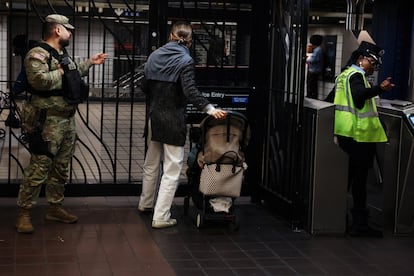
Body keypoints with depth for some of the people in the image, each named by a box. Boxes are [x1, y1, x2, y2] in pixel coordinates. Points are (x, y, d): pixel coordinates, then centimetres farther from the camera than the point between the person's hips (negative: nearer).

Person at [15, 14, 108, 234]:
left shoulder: (62, 55, 18)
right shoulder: (38, 54, -12)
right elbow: (39, 80, -28)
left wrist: (90, 62, 36)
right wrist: (62, 72, -15)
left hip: (67, 120, 10)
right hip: (48, 121, -10)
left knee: (61, 168, 14)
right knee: (38, 169, -9)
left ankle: (55, 208, 25)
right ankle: (23, 214, -2)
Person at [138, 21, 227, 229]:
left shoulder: (155, 55, 5)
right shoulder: (185, 60, -12)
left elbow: (145, 86, 11)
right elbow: (190, 91, -23)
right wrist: (210, 109, -26)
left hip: (153, 116, 7)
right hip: (173, 120, -6)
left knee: (151, 163, 23)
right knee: (172, 169, 1)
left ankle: (146, 203, 39)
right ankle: (161, 216, 0)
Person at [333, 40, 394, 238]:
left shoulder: (344, 74, 17)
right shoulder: (356, 75, -12)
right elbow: (359, 94, -32)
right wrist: (379, 89, -42)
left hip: (344, 133, 10)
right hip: (359, 134, -10)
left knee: (347, 176, 15)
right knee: (359, 178, -7)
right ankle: (359, 224, -4)